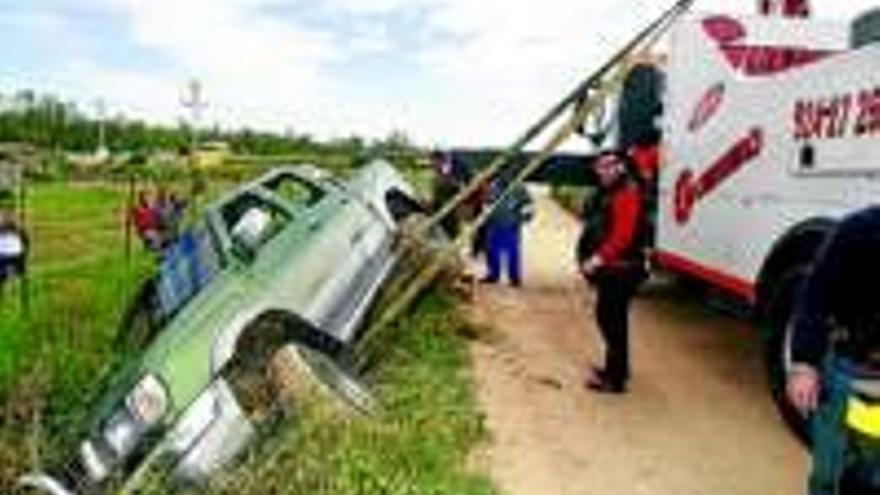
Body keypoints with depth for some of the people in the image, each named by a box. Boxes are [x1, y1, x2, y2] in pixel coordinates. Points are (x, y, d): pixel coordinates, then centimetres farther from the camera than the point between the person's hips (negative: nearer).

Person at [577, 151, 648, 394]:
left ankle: (615, 378, -2)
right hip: (609, 269, 11)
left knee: (613, 320, -7)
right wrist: (587, 259, 12)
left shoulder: (627, 194, -15)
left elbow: (622, 235, -24)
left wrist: (599, 258, -26)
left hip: (620, 269, -11)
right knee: (607, 318, 18)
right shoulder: (604, 195, 18)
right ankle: (616, 367, 32)